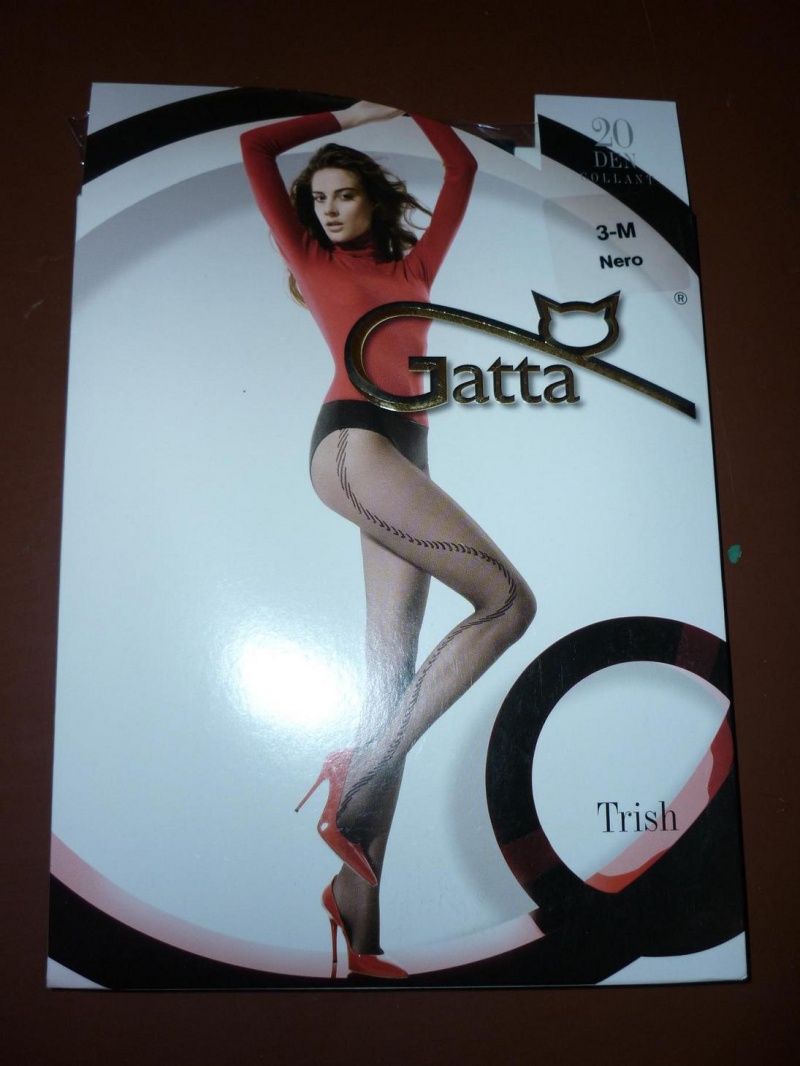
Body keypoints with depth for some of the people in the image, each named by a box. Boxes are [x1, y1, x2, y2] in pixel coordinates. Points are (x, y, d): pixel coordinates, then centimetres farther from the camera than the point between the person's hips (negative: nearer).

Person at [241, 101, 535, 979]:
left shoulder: (415, 265, 29)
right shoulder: (311, 260, 20)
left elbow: (462, 167, 36)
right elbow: (254, 147, 23)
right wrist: (353, 114, 29)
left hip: (403, 459, 5)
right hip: (352, 440, -5)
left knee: (394, 678, -6)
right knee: (507, 599, -21)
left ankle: (357, 917, -7)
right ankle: (361, 774, -15)